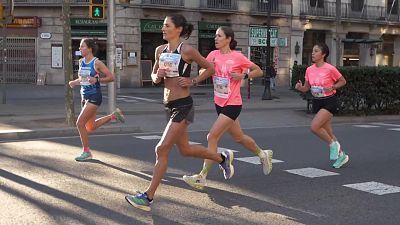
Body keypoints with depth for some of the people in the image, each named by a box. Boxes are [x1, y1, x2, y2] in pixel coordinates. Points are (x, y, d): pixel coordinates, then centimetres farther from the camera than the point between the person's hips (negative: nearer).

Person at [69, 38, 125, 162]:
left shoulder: (97, 63, -11)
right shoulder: (81, 62, 8)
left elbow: (111, 77, -11)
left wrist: (97, 80, -24)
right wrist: (75, 82, 3)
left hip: (94, 97, -8)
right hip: (85, 96, 8)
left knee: (80, 123, -13)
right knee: (91, 127, 16)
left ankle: (86, 152, 2)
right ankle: (114, 115, 33)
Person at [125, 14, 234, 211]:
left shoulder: (187, 51, -11)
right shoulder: (160, 50, 7)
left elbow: (210, 68, -1)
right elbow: (154, 76, 18)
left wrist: (193, 81, -10)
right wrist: (157, 76, -4)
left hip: (183, 106, -8)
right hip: (169, 105, 8)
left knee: (162, 149, -11)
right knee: (185, 150, 19)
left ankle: (148, 197, -3)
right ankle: (223, 158, 42)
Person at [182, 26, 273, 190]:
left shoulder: (238, 57, -10)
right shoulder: (213, 55, 4)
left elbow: (259, 71, -1)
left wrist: (243, 75, -16)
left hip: (232, 104, -7)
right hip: (219, 103, 7)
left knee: (212, 136, -14)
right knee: (238, 137, 19)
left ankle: (202, 177, -8)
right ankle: (263, 154, 44)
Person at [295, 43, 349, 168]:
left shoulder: (330, 69, -13)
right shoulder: (309, 70, 3)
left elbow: (343, 81, -1)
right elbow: (306, 88, 10)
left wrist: (332, 87, -17)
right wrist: (300, 87, -11)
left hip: (329, 102, -6)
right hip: (317, 102, 6)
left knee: (314, 127, -21)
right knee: (328, 133, 12)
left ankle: (333, 144, 3)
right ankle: (341, 155, 29)